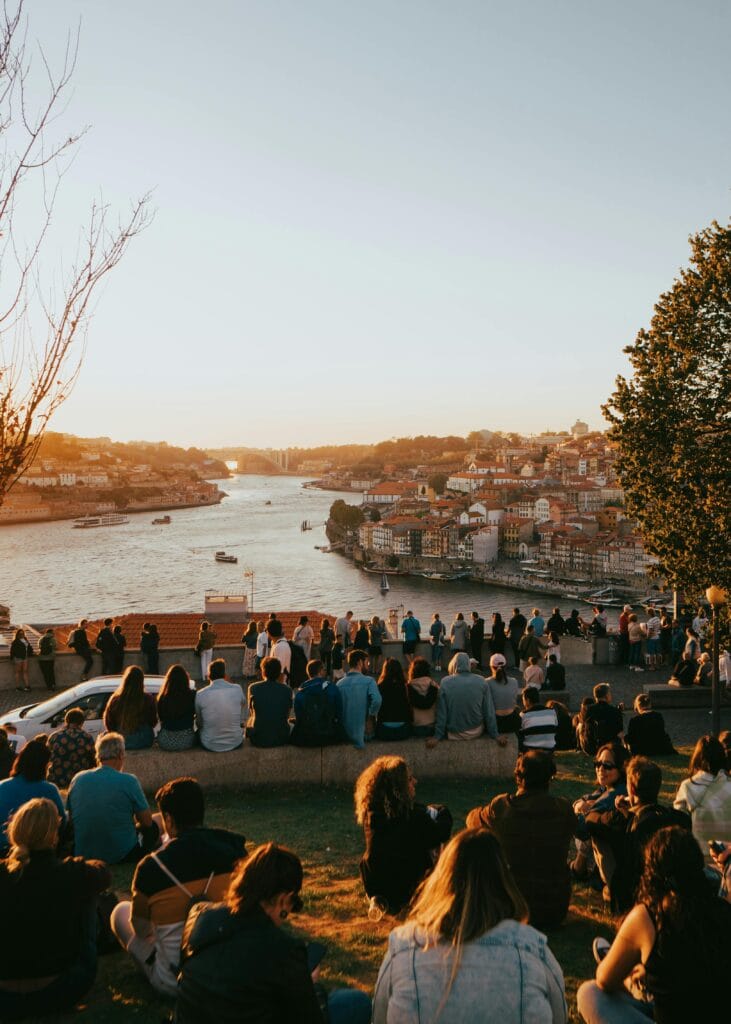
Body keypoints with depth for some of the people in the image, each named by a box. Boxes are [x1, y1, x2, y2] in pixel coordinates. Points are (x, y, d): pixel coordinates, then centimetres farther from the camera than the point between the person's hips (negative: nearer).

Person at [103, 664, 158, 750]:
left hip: (122, 743, 1)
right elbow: (153, 723, 0)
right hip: (144, 742, -1)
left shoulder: (115, 700, -10)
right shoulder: (148, 699, -14)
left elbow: (108, 724, 2)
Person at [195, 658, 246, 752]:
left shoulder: (200, 695, -15)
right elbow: (243, 717, 1)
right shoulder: (237, 689, -12)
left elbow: (199, 723, 0)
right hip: (236, 743, 1)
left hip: (209, 745, -1)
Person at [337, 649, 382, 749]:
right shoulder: (369, 681, -10)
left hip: (345, 733, 4)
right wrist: (370, 718, -10)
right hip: (365, 732, -4)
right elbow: (377, 700, -25)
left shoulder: (339, 683, 1)